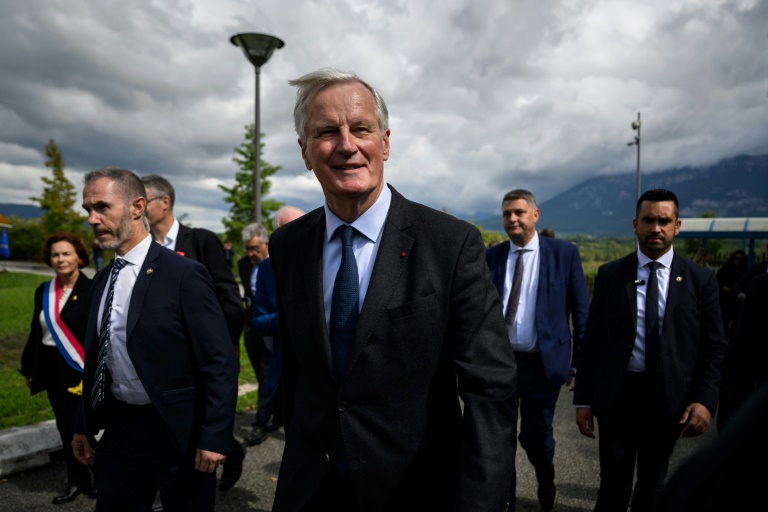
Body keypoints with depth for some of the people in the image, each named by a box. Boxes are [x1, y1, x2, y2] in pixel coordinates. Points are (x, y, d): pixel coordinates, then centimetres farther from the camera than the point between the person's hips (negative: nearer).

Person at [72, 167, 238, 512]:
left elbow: (220, 363, -18)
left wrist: (215, 437, -18)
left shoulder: (184, 274, -17)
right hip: (118, 426, 6)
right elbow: (96, 358, 13)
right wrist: (85, 426, 15)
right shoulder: (102, 280, 6)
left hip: (177, 431, -6)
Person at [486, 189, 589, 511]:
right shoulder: (492, 256, 3)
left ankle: (546, 481, 44)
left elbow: (581, 312, -1)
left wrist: (579, 360, -2)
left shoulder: (564, 253, -3)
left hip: (542, 362, -2)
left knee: (535, 435, 10)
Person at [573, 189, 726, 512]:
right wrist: (583, 399, -2)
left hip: (670, 397, 1)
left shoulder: (700, 279, 1)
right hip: (617, 393, -1)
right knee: (614, 486, 6)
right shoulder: (610, 275, 0)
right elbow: (592, 340, 0)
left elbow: (714, 347, 2)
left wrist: (705, 400, -10)